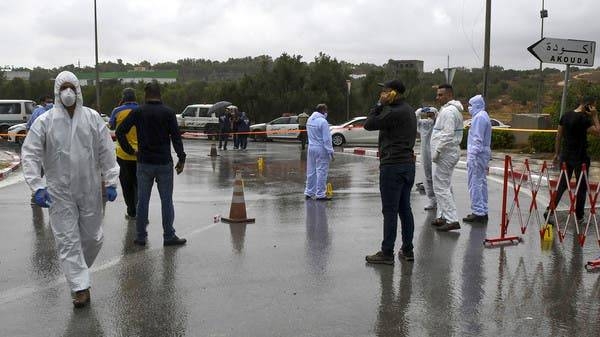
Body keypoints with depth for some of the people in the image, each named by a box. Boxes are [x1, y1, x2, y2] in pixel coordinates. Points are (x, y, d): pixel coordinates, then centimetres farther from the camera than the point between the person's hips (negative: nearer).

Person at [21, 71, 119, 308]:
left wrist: (110, 182, -3)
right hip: (59, 192, -1)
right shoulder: (45, 121, -5)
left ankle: (77, 270, 36)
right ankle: (81, 287, 8)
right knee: (67, 239, 0)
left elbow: (106, 152, 1)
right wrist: (37, 186, -13)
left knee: (93, 237, 10)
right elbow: (30, 154, -5)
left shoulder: (93, 118, -1)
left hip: (90, 189, 2)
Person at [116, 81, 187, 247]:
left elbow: (120, 131, -4)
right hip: (164, 163, -1)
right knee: (166, 200, 5)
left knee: (142, 200, 9)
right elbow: (176, 137, -8)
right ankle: (169, 236, 9)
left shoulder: (137, 112, 0)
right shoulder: (168, 112, -4)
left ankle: (140, 236, 14)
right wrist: (181, 159, -2)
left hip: (144, 163, 1)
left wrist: (130, 150, 3)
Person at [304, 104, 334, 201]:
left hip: (311, 148, 8)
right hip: (321, 149, -8)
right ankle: (320, 194, 2)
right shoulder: (323, 121, -16)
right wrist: (330, 151, -12)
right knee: (321, 172, -1)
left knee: (311, 171, 14)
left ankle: (309, 193, 20)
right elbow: (326, 139, -16)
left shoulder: (309, 120, 8)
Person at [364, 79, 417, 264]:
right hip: (408, 163, 9)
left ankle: (387, 253, 2)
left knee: (390, 210, -4)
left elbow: (368, 124, -11)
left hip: (392, 166, -9)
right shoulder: (409, 110, 14)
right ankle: (407, 250, 19)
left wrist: (379, 105, -5)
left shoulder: (393, 112, -17)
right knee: (405, 209, 13)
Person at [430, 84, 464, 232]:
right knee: (444, 186, 17)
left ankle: (452, 220, -11)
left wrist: (436, 151, -21)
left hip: (446, 154, -11)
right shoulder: (455, 110, 18)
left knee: (441, 187, -10)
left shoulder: (448, 111, -17)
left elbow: (448, 134, -26)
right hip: (451, 152, 11)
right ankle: (443, 216, 25)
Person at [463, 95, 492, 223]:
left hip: (477, 154, -11)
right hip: (484, 153, 11)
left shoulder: (479, 117, -14)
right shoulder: (484, 116, 19)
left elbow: (477, 139, -20)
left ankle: (478, 212, -6)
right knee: (481, 183, 13)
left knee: (474, 183, -8)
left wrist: (472, 155, -21)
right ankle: (483, 212, 18)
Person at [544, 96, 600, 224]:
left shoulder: (565, 116, 6)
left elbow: (558, 136, 11)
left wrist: (557, 153, 17)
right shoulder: (584, 119, -17)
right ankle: (579, 217, 14)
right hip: (580, 158, -6)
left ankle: (549, 210, 7)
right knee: (582, 187, 7)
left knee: (562, 185, 14)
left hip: (565, 156, 6)